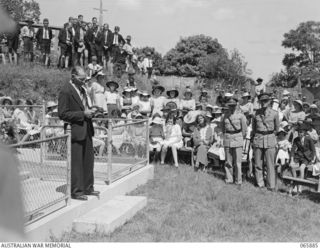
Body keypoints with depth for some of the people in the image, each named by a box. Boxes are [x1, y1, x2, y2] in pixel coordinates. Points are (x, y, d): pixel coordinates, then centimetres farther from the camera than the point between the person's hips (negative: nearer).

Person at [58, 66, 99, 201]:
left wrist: (90, 111, 3)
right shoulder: (65, 91, -14)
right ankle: (76, 191, 10)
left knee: (89, 160, 14)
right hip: (75, 130, -8)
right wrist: (83, 114, -19)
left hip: (87, 129, 9)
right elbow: (63, 114, -17)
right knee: (76, 162, -1)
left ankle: (88, 188, 26)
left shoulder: (82, 89, 12)